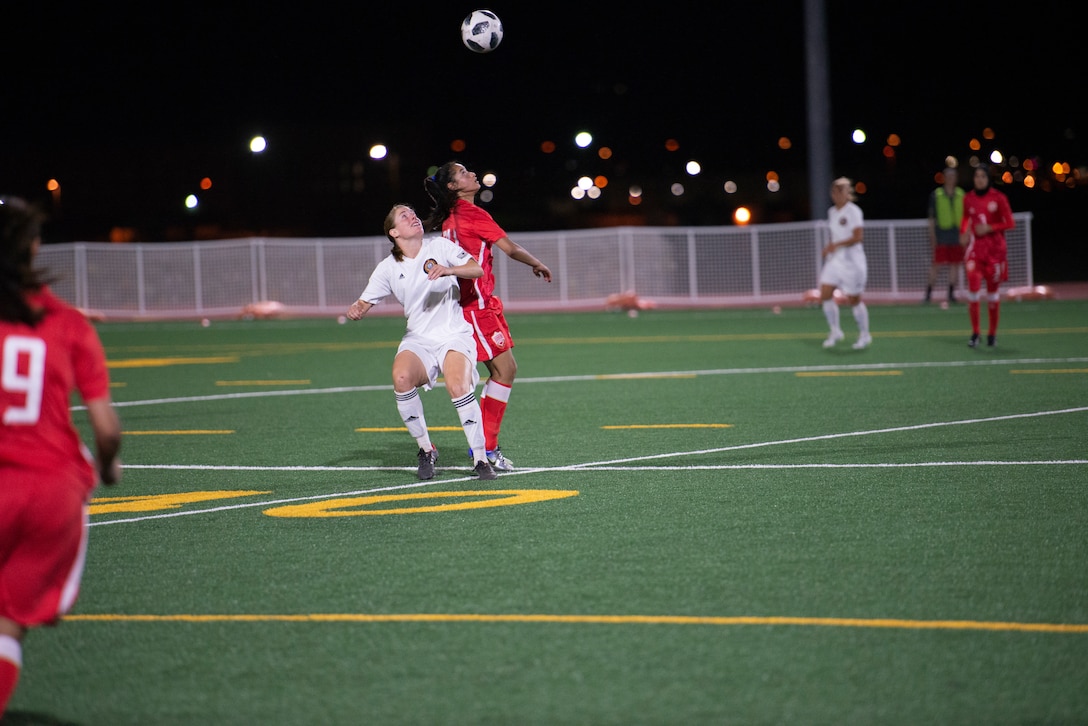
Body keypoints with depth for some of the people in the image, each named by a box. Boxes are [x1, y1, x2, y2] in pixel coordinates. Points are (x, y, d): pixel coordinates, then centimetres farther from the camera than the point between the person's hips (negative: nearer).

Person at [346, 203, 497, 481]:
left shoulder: (439, 246, 2)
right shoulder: (389, 268, 6)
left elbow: (477, 269, -6)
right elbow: (364, 303, 7)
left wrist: (447, 270, -25)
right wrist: (356, 310, -17)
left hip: (454, 336, -2)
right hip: (418, 340, 2)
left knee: (458, 387, -30)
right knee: (402, 377, -31)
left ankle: (480, 459, -16)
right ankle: (426, 451, -13)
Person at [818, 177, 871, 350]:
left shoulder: (853, 212, -12)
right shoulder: (832, 212, 11)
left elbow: (858, 237, -20)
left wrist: (837, 245, -25)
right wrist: (829, 248, 5)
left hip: (852, 261, -7)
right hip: (834, 260, 7)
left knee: (853, 299, 0)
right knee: (825, 295, -3)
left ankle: (864, 334, 16)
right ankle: (835, 331, 11)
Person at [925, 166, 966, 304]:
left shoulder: (961, 194, 9)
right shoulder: (936, 194, 2)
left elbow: (965, 217, 14)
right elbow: (931, 218, 3)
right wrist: (932, 236, -3)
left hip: (957, 236, 3)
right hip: (942, 236, -3)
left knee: (955, 265, 4)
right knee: (937, 265, -5)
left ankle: (951, 294, 11)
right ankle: (929, 292, 3)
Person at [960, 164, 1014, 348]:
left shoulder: (998, 198, -6)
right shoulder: (969, 199, 3)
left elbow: (1010, 223, -5)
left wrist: (989, 228, -16)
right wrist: (963, 232, 0)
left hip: (995, 248, -1)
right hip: (975, 247, 1)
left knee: (993, 291, 7)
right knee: (973, 288, -12)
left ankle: (992, 333, 20)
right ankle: (974, 333, -5)